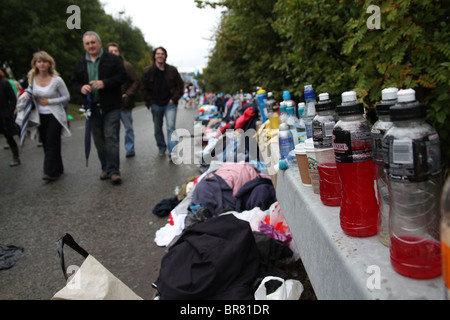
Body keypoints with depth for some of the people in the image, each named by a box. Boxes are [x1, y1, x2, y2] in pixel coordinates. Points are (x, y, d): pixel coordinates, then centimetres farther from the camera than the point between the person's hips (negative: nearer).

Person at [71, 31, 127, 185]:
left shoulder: (112, 59, 0)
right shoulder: (80, 63, 13)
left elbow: (122, 77, -7)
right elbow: (74, 82, 15)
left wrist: (104, 83, -18)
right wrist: (81, 88, -8)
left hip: (111, 107, -5)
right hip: (92, 107, 5)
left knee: (111, 138, -9)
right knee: (99, 140, 9)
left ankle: (113, 170, -6)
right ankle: (105, 168, 21)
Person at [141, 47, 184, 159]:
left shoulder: (172, 70, 2)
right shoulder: (147, 71, 1)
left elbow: (180, 85, 6)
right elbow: (143, 88, 6)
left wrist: (174, 99, -3)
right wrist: (150, 102, -2)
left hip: (170, 104, -2)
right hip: (156, 105, 2)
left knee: (171, 127, -14)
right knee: (158, 129, 11)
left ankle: (173, 152, -15)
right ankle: (161, 148, 30)